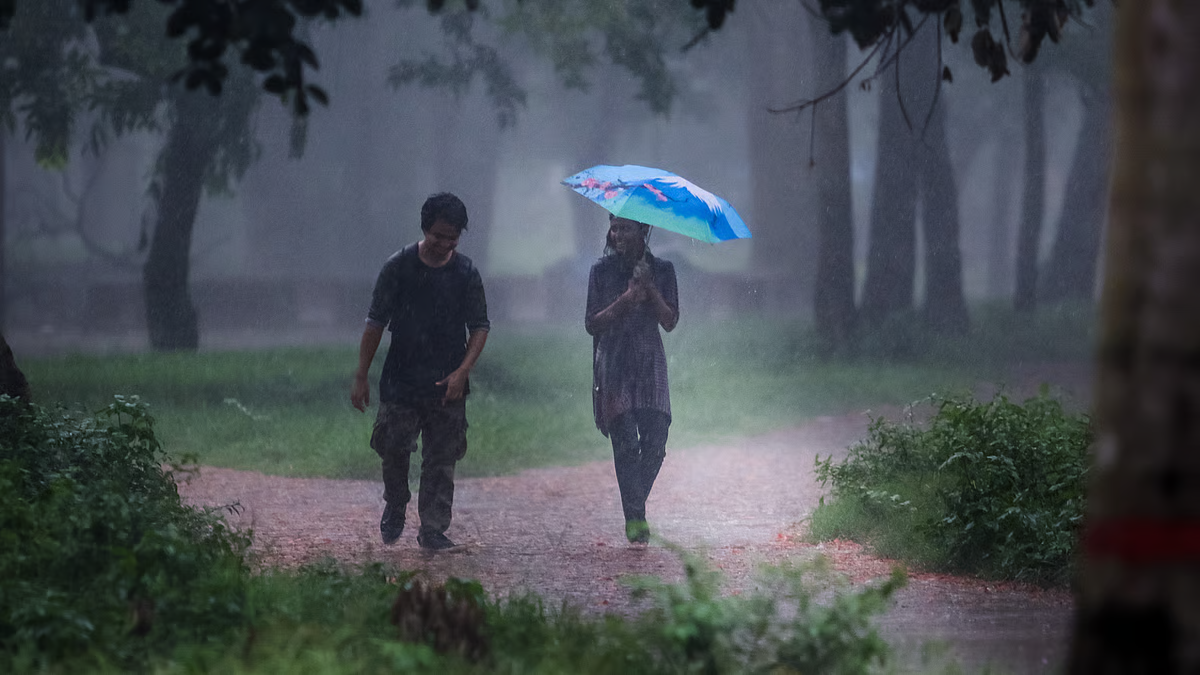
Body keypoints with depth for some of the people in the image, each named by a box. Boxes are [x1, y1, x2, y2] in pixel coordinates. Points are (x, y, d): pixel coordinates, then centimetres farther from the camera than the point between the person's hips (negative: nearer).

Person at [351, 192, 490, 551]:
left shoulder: (466, 273, 2)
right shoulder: (399, 267, -2)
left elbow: (480, 327, 5)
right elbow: (375, 322, 2)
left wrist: (462, 371, -10)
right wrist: (361, 377, 0)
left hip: (447, 386, 1)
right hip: (401, 380, -1)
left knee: (442, 460, 0)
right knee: (393, 448, -4)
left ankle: (433, 530, 6)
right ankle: (395, 507, 23)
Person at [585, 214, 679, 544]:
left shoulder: (662, 270, 7)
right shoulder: (602, 271, 4)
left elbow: (670, 322, 1)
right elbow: (592, 324, -1)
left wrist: (651, 291, -13)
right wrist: (625, 300, -14)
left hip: (649, 363, 2)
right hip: (614, 365, -2)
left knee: (655, 442, -7)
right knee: (626, 441, -10)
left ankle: (635, 509, 11)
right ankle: (635, 517, -8)